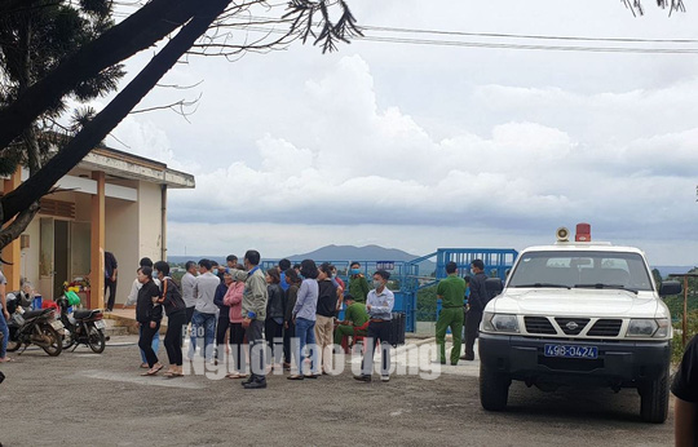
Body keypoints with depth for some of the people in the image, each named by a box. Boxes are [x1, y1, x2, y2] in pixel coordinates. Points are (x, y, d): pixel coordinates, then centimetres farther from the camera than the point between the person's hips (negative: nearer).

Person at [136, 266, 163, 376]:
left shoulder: (153, 287, -13)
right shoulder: (142, 288, 17)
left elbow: (157, 304, -17)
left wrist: (154, 320, -21)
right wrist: (138, 319, 22)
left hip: (151, 322, -10)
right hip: (144, 321, 10)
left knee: (143, 343, -13)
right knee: (145, 345, 8)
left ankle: (156, 363, -5)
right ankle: (152, 367, 12)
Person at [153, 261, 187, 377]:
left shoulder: (166, 282, -12)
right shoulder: (166, 282, 18)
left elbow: (165, 300, -18)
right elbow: (164, 297, 15)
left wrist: (155, 300, -3)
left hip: (177, 315, -10)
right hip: (174, 315, 10)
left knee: (168, 341, -10)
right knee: (175, 342, 10)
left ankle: (173, 367, -8)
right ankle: (179, 369, 13)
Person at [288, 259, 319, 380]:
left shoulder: (306, 283, -15)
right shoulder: (315, 283, 12)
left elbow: (299, 301, -13)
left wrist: (294, 313, 3)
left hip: (303, 317, -9)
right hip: (312, 317, 9)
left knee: (300, 345, -6)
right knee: (311, 344, 11)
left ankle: (299, 372, -6)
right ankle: (314, 370, 13)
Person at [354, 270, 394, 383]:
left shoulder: (389, 295, -6)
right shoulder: (371, 294, 8)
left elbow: (387, 309, -19)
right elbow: (368, 309, 1)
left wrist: (373, 308, -16)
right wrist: (381, 309, -15)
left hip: (384, 324, -4)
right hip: (373, 323, 4)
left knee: (385, 349, 5)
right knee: (368, 349, -1)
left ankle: (385, 373, 15)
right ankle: (366, 373, -1)